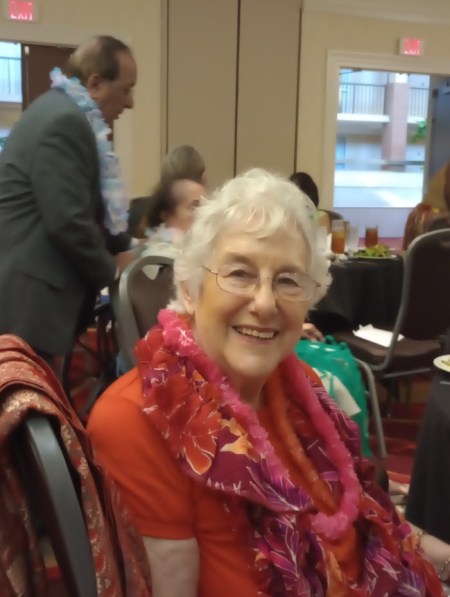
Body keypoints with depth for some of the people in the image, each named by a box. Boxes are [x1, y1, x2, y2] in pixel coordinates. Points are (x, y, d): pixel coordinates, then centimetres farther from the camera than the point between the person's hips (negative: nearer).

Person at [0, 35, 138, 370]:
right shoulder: (64, 121, -18)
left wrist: (123, 249, 17)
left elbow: (92, 204, 23)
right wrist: (111, 273, -7)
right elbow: (68, 221, -24)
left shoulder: (65, 113, 15)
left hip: (32, 291, 10)